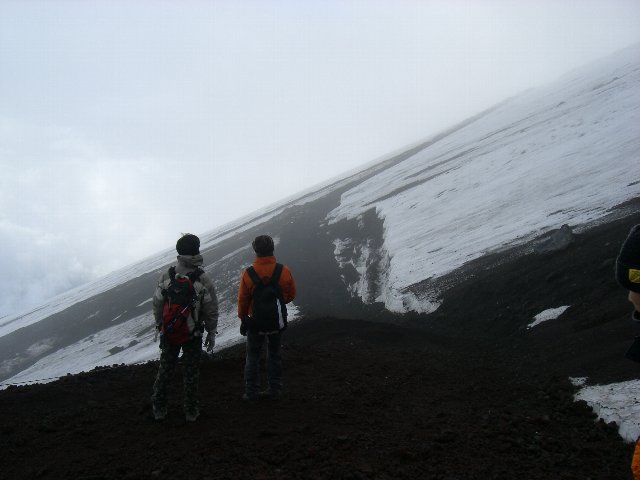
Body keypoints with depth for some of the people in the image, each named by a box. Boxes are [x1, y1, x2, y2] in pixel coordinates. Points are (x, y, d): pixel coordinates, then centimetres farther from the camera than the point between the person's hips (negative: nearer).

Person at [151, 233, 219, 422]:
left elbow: (157, 306, -3)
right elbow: (211, 311, -10)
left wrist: (159, 327, 12)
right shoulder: (204, 281, -17)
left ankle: (159, 408, 27)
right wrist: (211, 334, 3)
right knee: (191, 372, 12)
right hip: (194, 334, -2)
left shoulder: (165, 277, -12)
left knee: (165, 370, 17)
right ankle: (191, 411, 22)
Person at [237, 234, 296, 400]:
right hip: (277, 322, 2)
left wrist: (243, 319, 6)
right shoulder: (284, 271, -14)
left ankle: (251, 392, 17)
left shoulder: (248, 273, -17)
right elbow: (291, 295, -1)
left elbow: (242, 300, -8)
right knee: (274, 356, 18)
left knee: (253, 357, 14)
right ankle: (274, 389, 24)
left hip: (255, 322, -1)